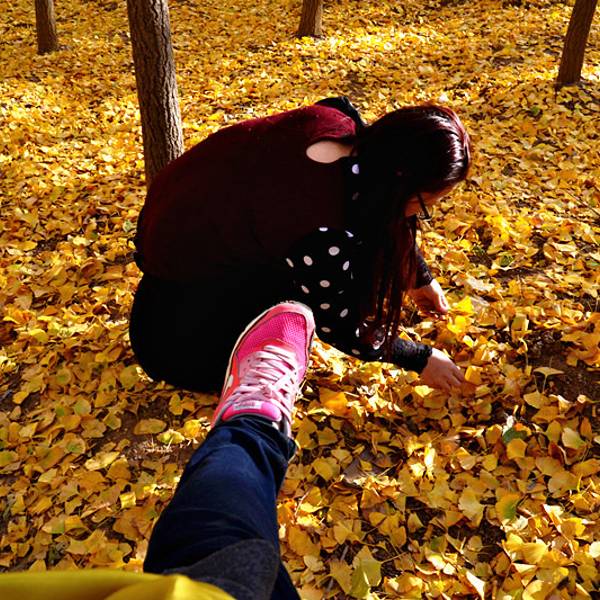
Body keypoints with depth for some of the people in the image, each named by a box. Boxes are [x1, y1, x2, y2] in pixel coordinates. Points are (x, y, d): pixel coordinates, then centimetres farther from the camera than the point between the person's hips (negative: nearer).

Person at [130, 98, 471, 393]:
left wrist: (419, 276, 13)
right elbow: (344, 331, -18)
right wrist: (421, 359, -4)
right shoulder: (321, 238, -39)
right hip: (184, 273, -7)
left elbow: (381, 215, 3)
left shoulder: (347, 128, -19)